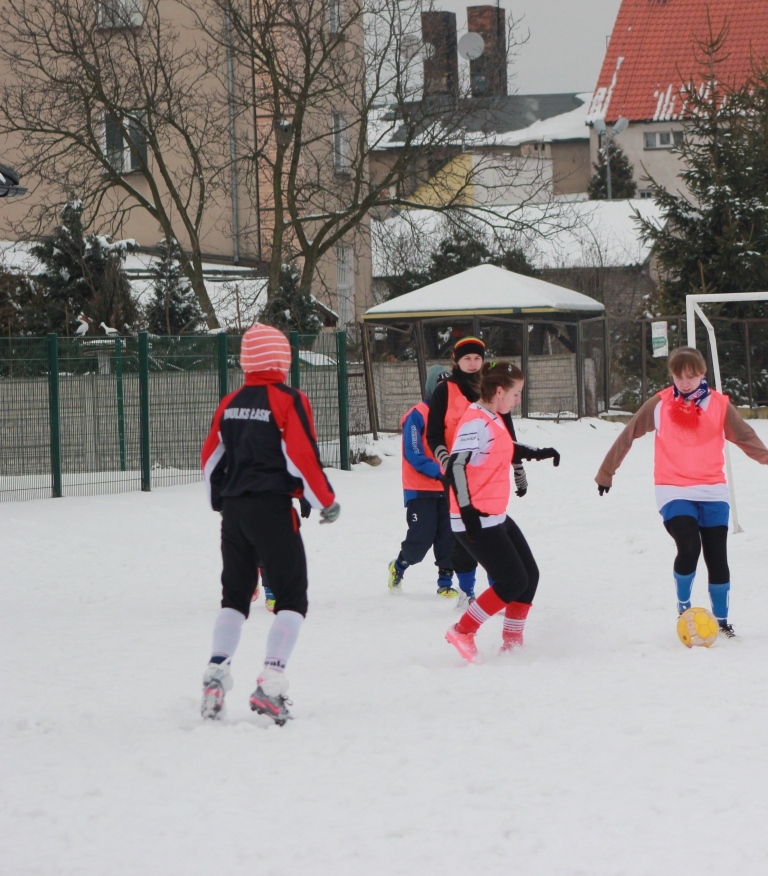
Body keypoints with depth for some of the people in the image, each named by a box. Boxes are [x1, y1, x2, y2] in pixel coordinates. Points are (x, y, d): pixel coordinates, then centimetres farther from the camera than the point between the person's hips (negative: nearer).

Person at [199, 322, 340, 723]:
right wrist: (326, 502, -1)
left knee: (235, 595, 18)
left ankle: (216, 673, 7)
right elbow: (303, 459, -15)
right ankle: (270, 685, -13)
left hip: (234, 510, 6)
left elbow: (211, 458, 13)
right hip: (273, 509, -6)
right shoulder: (288, 401, -10)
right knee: (291, 598, -1)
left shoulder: (230, 404, 7)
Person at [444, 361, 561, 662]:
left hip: (496, 518, 10)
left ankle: (512, 642, 23)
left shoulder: (493, 420, 11)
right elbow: (456, 467, -29)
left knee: (529, 574, 12)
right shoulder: (476, 423, -20)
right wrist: (468, 510, -31)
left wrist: (538, 453, 32)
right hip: (476, 521, -10)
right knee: (513, 582, -9)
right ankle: (463, 633, 1)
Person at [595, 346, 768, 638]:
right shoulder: (659, 405, 0)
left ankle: (722, 621, 19)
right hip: (674, 492, -2)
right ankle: (683, 605, 5)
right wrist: (606, 472, 12)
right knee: (689, 547, -21)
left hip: (712, 492, 2)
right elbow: (627, 436, 7)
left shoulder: (719, 405, 0)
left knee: (717, 558, 0)